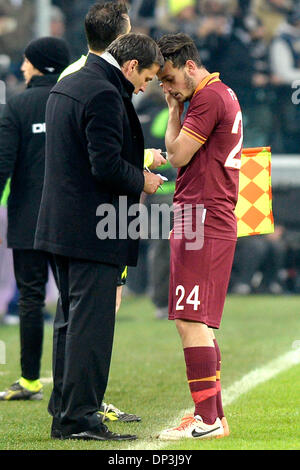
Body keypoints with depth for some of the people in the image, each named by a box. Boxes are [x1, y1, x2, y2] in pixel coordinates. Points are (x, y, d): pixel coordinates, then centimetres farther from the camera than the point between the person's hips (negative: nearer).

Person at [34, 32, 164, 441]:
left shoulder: (66, 86, 15)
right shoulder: (104, 94, -17)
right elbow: (106, 165, -23)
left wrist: (136, 170, 19)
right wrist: (141, 181, -6)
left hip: (62, 224, 10)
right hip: (93, 231, -10)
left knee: (70, 321, 14)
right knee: (91, 323, -7)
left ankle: (64, 415, 17)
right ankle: (80, 418, -6)